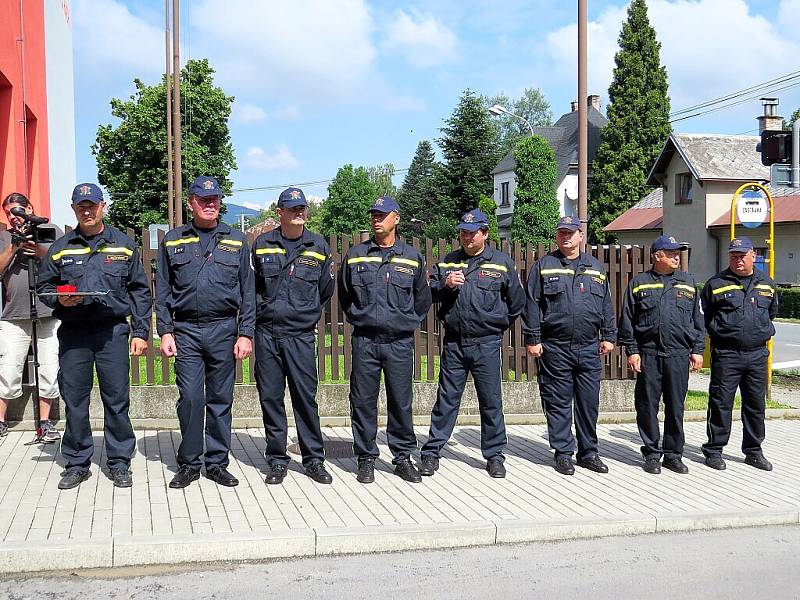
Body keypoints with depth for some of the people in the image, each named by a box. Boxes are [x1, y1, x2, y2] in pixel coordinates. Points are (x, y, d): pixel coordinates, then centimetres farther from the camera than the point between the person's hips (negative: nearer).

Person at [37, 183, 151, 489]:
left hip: (112, 331, -1)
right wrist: (59, 300, -7)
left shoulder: (124, 245, 9)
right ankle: (77, 464, 17)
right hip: (72, 334, 1)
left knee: (116, 399, 1)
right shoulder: (59, 248, 11)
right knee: (74, 400, 4)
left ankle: (119, 462, 13)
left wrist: (140, 332, 2)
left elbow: (140, 291, 9)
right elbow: (43, 286, 16)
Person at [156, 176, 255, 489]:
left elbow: (248, 291, 7)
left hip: (224, 330, 1)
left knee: (221, 400, 5)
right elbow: (162, 291, 9)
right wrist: (165, 331, 0)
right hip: (186, 331, 0)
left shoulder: (236, 241, 9)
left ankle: (217, 463, 16)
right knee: (190, 398, -5)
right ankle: (189, 464, 9)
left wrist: (245, 333, -1)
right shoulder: (173, 241, 9)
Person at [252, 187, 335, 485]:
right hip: (266, 334, 1)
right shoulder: (262, 244, 6)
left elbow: (325, 291, 14)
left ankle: (314, 459, 11)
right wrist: (262, 310, 7)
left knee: (306, 396, -1)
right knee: (270, 398, 4)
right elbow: (251, 285, 14)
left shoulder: (319, 246, 6)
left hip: (301, 335, -1)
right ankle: (277, 461, 15)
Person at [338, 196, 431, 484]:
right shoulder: (355, 255, 6)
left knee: (401, 401, 4)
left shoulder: (412, 257, 7)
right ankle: (366, 458, 15)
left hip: (399, 342, 0)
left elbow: (422, 299, 17)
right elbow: (344, 295, 18)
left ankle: (403, 457, 16)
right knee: (363, 401, 3)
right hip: (364, 341, 0)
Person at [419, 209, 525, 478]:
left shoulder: (501, 263, 4)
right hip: (453, 343, 2)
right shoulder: (447, 262, 10)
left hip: (486, 344, -1)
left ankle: (494, 455, 16)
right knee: (446, 400, 6)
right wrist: (445, 284, -12)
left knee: (491, 401, 5)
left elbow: (517, 302, 11)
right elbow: (429, 293, 6)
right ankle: (431, 452, 13)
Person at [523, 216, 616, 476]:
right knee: (558, 403, 3)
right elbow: (532, 305, 0)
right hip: (555, 348, -3)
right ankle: (562, 453, 13)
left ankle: (589, 452, 19)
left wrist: (608, 337, 11)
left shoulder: (595, 268, 14)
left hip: (588, 347, 3)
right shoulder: (543, 266, 4)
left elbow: (606, 305, 17)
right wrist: (532, 339, -5)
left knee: (589, 402, 7)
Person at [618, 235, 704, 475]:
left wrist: (697, 350, 7)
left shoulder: (688, 283, 12)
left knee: (676, 407, 6)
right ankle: (652, 454, 13)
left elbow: (698, 320, 14)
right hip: (648, 354, -2)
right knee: (647, 407, 2)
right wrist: (631, 350, -3)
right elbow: (627, 321, 4)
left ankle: (673, 454, 16)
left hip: (679, 355, 2)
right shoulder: (638, 283, 6)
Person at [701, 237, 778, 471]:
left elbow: (772, 312, 26)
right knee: (721, 403, -2)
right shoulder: (716, 284, -1)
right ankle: (714, 450, 8)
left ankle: (753, 451, 23)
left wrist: (763, 331, 18)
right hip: (726, 355, -4)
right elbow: (703, 316, 8)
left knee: (756, 404, 10)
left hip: (757, 354, 4)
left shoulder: (766, 283, 11)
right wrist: (718, 333, 5)